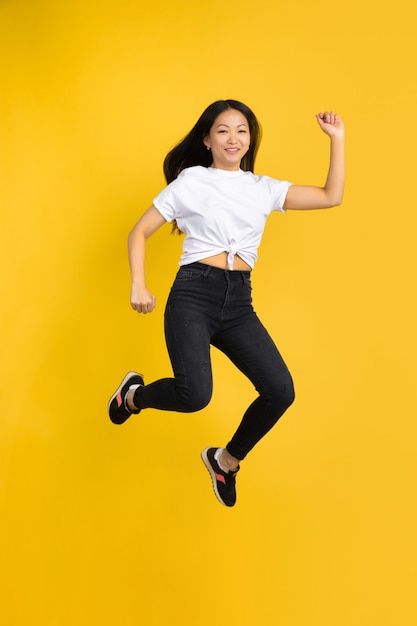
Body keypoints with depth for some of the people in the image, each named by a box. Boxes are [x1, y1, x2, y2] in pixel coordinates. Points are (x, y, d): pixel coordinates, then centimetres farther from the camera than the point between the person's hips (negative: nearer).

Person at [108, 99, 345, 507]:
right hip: (194, 293, -4)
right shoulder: (191, 181, 5)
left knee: (280, 391, -11)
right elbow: (140, 232, 5)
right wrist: (138, 286, -8)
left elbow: (331, 197, 9)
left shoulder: (263, 189, 14)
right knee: (195, 394, -26)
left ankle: (225, 461, 16)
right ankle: (134, 394, 10)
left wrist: (337, 139, 7)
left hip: (239, 303, 4)